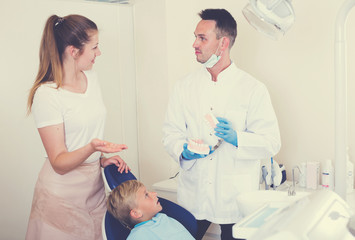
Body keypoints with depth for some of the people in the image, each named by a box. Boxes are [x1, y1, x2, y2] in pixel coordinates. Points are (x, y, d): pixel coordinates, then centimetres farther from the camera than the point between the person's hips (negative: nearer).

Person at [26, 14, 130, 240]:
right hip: (63, 194, -7)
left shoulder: (91, 78, 5)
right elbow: (59, 163, -18)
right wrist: (92, 148, -34)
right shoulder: (46, 95, -18)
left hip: (94, 184, 7)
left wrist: (102, 158, 4)